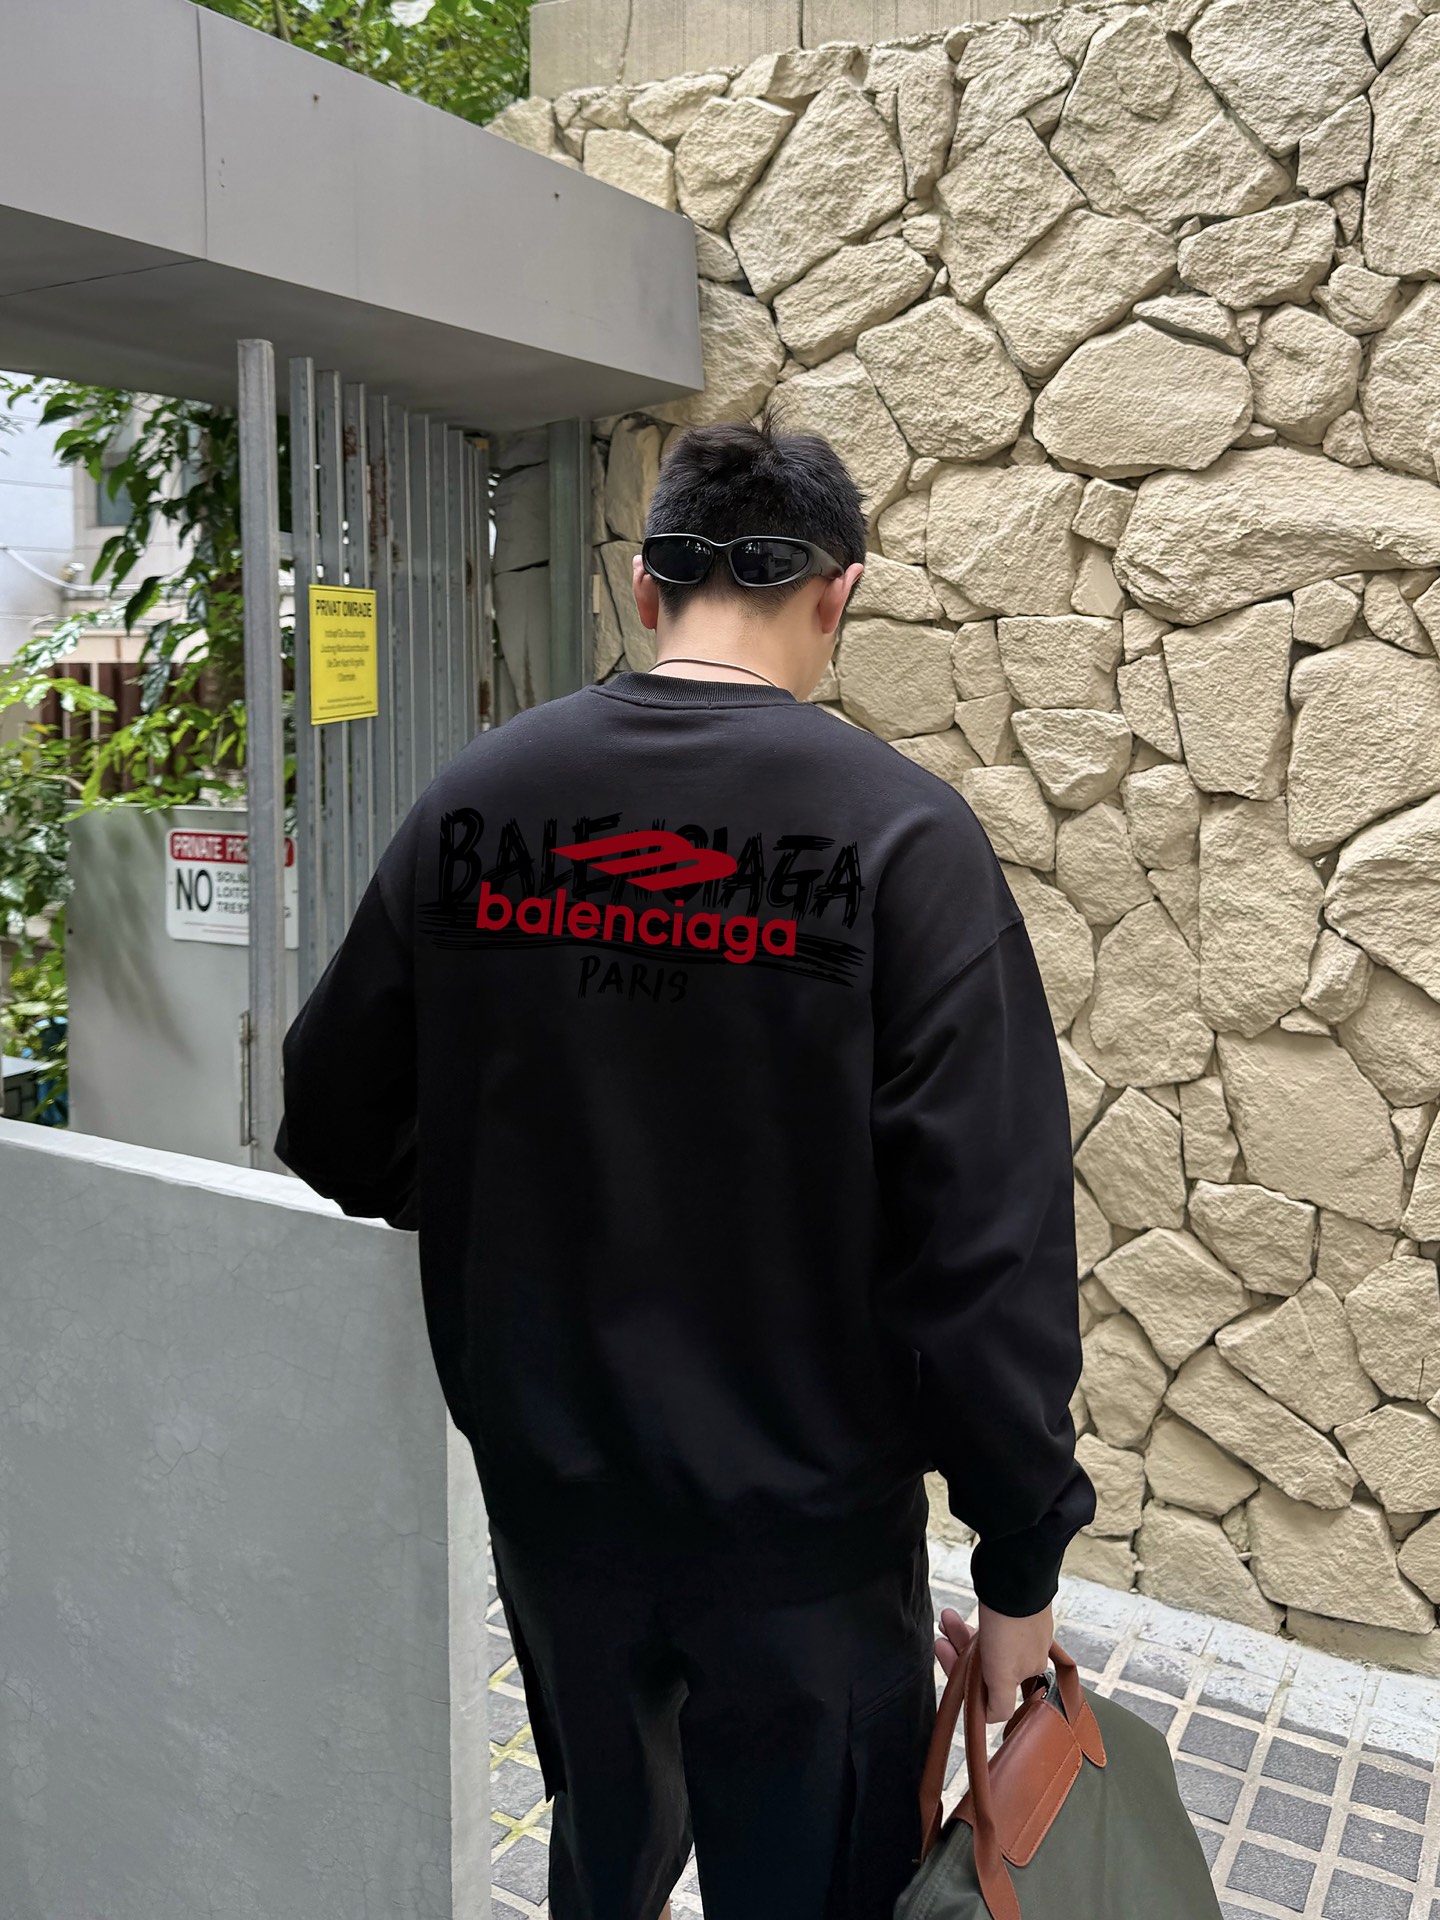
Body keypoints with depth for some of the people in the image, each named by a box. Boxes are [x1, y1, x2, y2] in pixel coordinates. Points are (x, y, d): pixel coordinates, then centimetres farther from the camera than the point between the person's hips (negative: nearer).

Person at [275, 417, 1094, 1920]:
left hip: (546, 1485, 4)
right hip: (804, 1517, -4)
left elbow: (331, 1135, 1)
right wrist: (1023, 1557, -8)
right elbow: (988, 1240, -20)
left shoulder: (473, 797, -6)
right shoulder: (900, 831, -18)